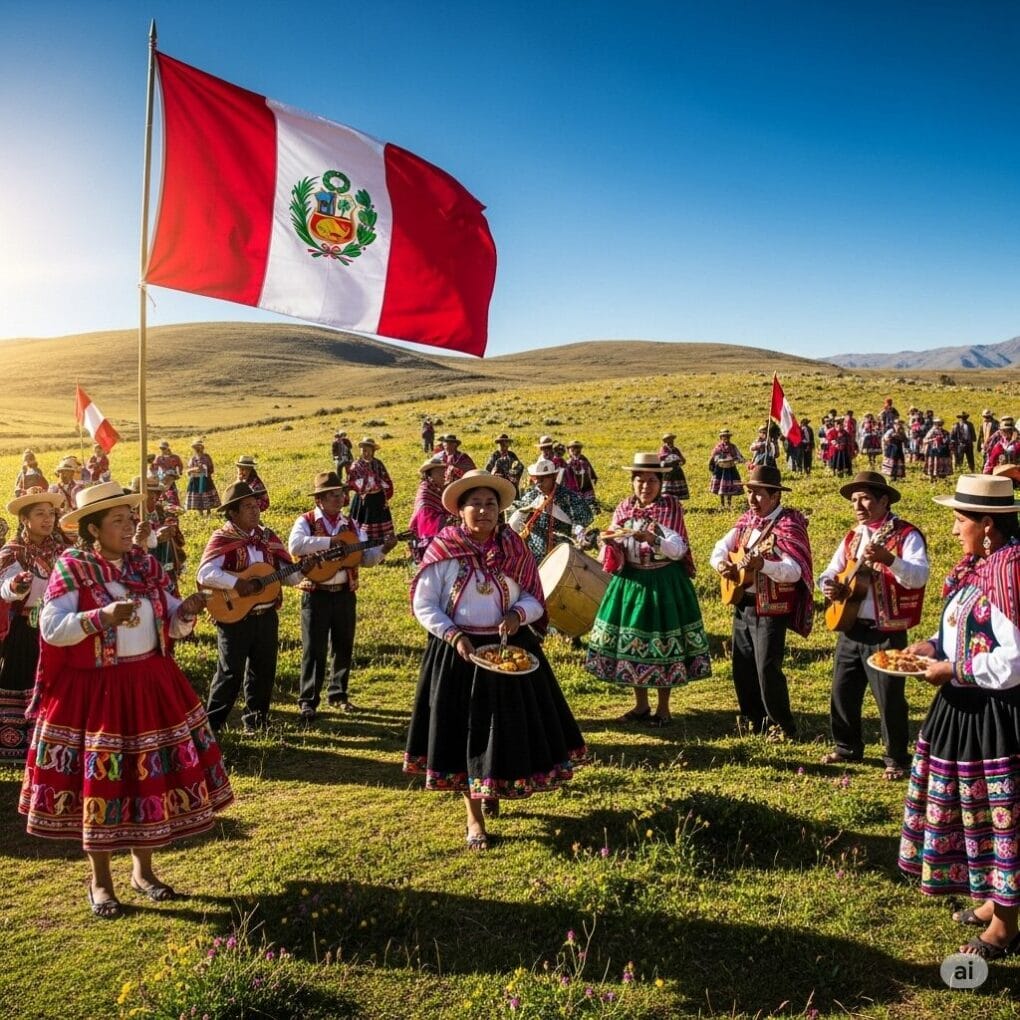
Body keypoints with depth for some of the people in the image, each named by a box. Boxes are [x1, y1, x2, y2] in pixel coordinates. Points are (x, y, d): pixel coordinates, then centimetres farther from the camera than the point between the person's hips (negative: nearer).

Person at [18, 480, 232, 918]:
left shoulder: (146, 564, 4)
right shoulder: (71, 567, -9)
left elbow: (172, 624, 8)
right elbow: (51, 629, -17)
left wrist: (187, 611, -14)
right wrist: (103, 615, -29)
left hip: (150, 686, 5)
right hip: (94, 692, -4)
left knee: (150, 776, 10)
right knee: (98, 781, 5)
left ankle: (143, 869, 29)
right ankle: (100, 880, 24)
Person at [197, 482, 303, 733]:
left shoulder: (268, 537, 8)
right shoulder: (222, 539, -10)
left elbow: (287, 574, 8)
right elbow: (204, 574, -23)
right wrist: (237, 584, -30)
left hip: (267, 616, 6)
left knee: (264, 670, 12)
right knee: (231, 672, -3)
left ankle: (255, 719, 27)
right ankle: (211, 724, 10)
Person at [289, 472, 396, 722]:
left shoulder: (350, 524, 8)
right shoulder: (306, 521, -5)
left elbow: (366, 558, 7)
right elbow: (295, 545, -26)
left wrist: (383, 549, -12)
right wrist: (329, 542, -28)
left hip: (345, 593, 5)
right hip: (316, 594, -5)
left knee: (344, 647, 13)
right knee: (314, 649, -1)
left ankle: (337, 694, 29)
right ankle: (307, 701, 9)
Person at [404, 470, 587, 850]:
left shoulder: (513, 548, 0)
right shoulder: (443, 551, -9)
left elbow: (535, 598, 5)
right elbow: (423, 604, -7)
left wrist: (518, 613, -16)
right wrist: (453, 635, -19)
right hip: (458, 651, -3)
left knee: (508, 726, 10)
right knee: (465, 730, 3)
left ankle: (493, 790, 39)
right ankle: (474, 818, 17)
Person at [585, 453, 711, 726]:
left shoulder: (671, 506, -6)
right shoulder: (624, 509, 4)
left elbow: (678, 550, -14)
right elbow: (616, 555, 4)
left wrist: (651, 539, -29)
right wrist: (609, 543, -18)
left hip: (664, 582, -4)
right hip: (630, 580, 4)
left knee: (663, 639, 0)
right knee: (631, 640, 7)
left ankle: (663, 708, 16)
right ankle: (641, 705, 23)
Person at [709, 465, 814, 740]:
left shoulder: (789, 525, -15)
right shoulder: (747, 520, 8)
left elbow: (795, 571, -26)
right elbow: (721, 548, 11)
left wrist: (763, 565, -42)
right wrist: (721, 563, -12)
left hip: (771, 608, -8)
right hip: (742, 604, 8)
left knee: (767, 668, -8)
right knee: (741, 666, 13)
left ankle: (781, 725, 8)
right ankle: (753, 719, 28)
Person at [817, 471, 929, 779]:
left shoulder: (906, 534, -10)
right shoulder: (852, 536, 11)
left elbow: (919, 577, -23)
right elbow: (831, 570, 15)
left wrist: (888, 559, -39)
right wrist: (829, 584, -8)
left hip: (886, 633, -7)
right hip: (850, 628, 7)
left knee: (889, 698, 0)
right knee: (842, 692, 13)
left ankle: (896, 759, 17)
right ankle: (847, 747, 30)